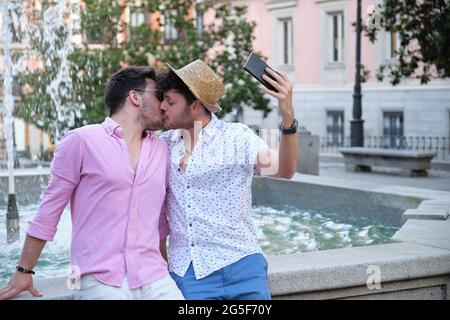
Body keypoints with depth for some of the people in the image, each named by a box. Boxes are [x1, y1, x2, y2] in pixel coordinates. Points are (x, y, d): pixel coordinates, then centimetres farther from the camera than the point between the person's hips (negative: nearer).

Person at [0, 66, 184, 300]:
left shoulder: (160, 150, 12)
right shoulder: (82, 140, -3)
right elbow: (50, 208, 1)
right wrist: (24, 271, 4)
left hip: (154, 280, 5)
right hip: (99, 280, -5)